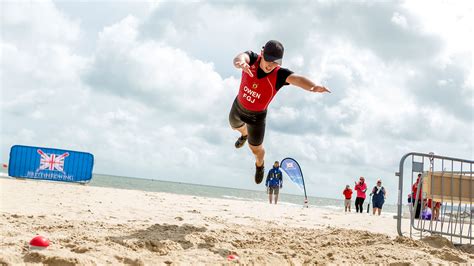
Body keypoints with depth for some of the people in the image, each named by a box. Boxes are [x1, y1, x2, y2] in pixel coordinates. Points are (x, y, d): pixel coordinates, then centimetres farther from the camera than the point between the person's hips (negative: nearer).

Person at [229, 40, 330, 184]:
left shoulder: (279, 74, -34)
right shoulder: (252, 58, -29)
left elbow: (297, 78, -53)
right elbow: (241, 57, -52)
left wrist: (313, 87, -76)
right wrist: (241, 62, -79)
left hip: (256, 116, -2)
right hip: (238, 107, 2)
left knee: (256, 148, 16)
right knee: (235, 126, 34)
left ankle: (260, 165, 53)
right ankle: (244, 134, 72)